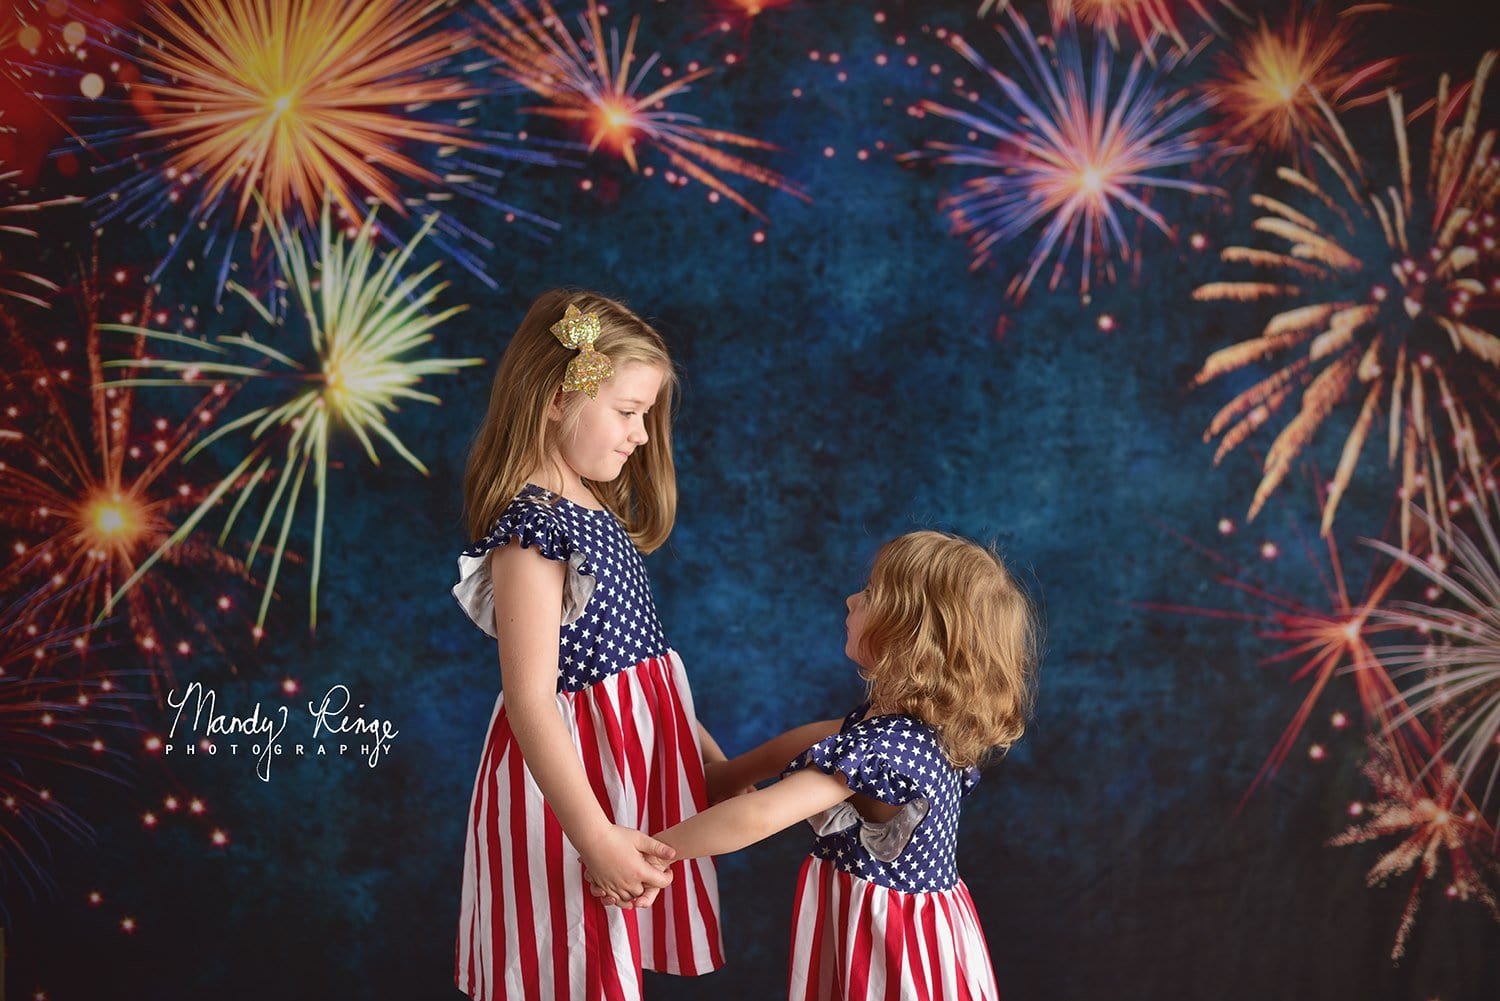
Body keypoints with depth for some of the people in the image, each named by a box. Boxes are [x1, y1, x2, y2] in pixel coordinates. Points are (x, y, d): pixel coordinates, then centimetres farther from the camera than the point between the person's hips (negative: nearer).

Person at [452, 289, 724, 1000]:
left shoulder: (593, 509, 9)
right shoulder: (530, 527, -20)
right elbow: (529, 698, -25)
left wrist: (704, 749, 18)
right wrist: (593, 836, -28)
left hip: (632, 755, 9)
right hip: (572, 770, -9)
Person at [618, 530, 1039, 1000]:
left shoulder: (882, 746, -29)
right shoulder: (915, 721, 0)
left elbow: (758, 817, -34)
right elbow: (816, 738, 16)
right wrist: (721, 778, 21)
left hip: (889, 943, -8)